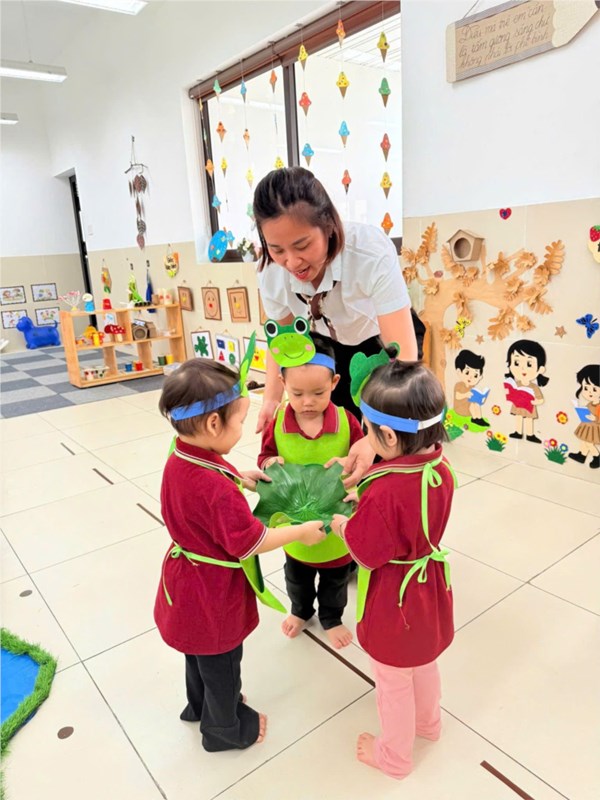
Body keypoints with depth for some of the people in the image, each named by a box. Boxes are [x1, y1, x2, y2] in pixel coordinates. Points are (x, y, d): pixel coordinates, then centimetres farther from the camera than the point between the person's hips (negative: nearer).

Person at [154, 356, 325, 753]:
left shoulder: (179, 461, -11)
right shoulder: (216, 487, -38)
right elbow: (250, 543, -28)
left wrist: (239, 479, 1)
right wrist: (301, 531, -16)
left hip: (188, 581, 8)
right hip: (214, 596, -8)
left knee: (200, 653, 33)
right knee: (222, 664, 20)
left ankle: (200, 705, 58)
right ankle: (226, 728, 46)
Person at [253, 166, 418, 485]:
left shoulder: (371, 251, -37)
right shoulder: (271, 270, -23)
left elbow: (403, 354, -39)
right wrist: (271, 400, -21)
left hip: (382, 343, -3)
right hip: (329, 349, 3)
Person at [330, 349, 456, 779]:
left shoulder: (384, 492, -38)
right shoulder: (441, 467, -14)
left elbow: (366, 554, -26)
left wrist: (342, 525, -9)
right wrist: (363, 502, -3)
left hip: (395, 600, -7)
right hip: (429, 586, 7)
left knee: (394, 682, 20)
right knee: (424, 661, 33)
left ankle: (395, 755, 46)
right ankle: (428, 722, 60)